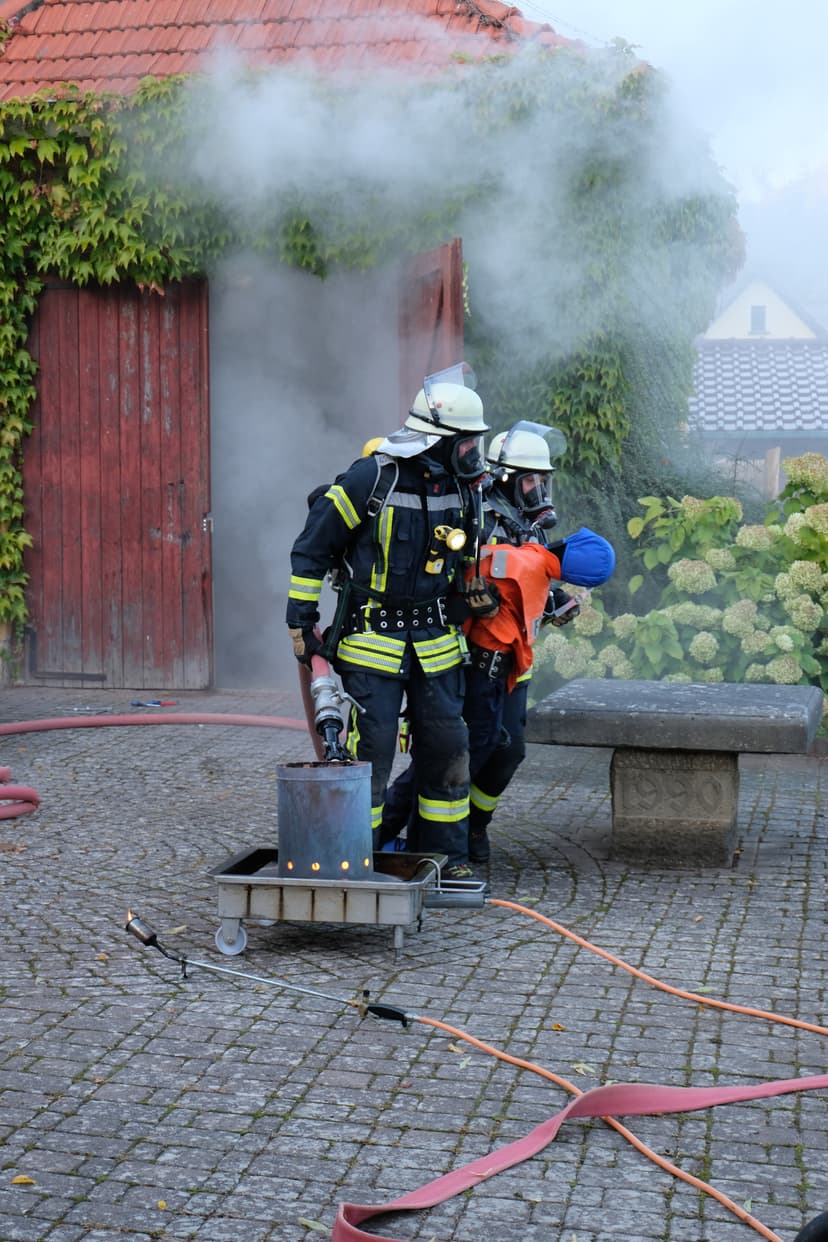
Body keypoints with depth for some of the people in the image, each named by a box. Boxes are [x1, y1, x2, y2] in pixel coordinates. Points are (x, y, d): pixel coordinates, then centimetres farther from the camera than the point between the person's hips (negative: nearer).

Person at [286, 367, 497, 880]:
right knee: (369, 750, -6)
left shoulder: (463, 490, 3)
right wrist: (301, 621, -6)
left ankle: (449, 856, 20)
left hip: (436, 644, 5)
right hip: (370, 641, -5)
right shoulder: (371, 478, -14)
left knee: (449, 747, 6)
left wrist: (477, 600, 22)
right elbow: (312, 547, -7)